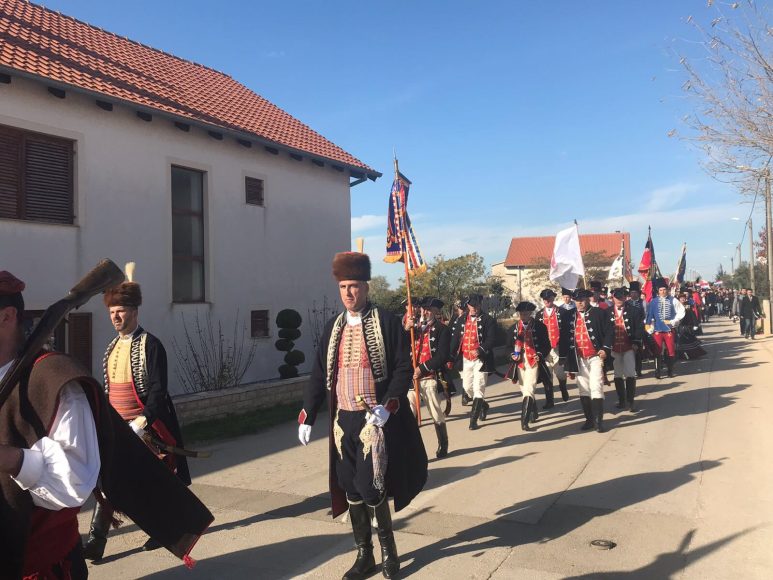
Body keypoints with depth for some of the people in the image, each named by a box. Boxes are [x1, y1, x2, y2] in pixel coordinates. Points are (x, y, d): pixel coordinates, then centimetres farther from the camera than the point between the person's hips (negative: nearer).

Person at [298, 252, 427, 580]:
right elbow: (319, 375, 11)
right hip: (343, 421, 5)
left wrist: (387, 406, -21)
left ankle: (387, 548, 20)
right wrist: (307, 417, 6)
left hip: (375, 420, -5)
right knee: (351, 492, 10)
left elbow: (403, 368, -8)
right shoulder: (333, 328, 9)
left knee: (370, 490, -6)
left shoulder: (387, 323, -5)